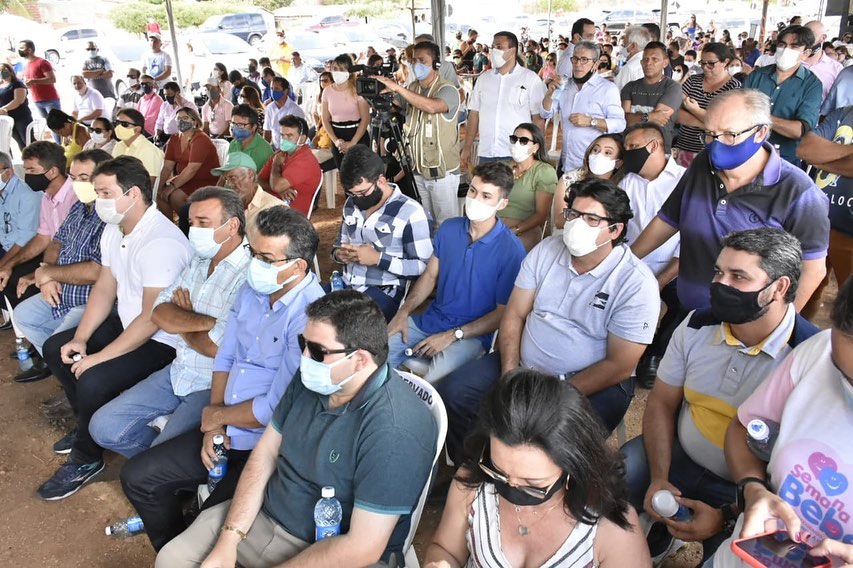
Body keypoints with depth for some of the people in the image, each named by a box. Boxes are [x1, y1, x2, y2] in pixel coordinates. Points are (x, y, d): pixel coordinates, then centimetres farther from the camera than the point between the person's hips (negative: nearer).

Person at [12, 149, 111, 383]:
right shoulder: (80, 207, 5)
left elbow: (95, 272, -34)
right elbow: (57, 242, 14)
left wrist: (48, 273, -17)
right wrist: (47, 278, -6)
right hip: (62, 293, 11)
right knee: (22, 315, 23)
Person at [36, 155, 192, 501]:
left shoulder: (161, 243, -29)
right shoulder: (114, 229, 3)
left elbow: (152, 319, -28)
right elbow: (104, 288, 8)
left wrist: (100, 357, -22)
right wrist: (80, 339, -2)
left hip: (161, 340, -10)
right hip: (125, 322, 10)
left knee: (92, 381, -25)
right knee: (55, 349, 13)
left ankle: (85, 460, 3)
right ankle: (88, 424, 29)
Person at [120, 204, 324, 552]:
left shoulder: (308, 317, -26)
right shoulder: (251, 289, 2)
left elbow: (274, 411, -24)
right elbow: (225, 359, 11)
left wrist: (216, 415, -6)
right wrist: (214, 427, -1)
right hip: (226, 432, 8)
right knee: (137, 477, 11)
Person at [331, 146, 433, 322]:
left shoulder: (410, 213, -12)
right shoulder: (351, 204, 11)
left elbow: (426, 267, -13)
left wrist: (378, 259, -19)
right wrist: (338, 253, -1)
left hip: (383, 293, -6)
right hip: (344, 286, 7)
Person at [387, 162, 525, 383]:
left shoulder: (511, 250, -15)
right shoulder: (449, 228, 2)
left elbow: (503, 312, -12)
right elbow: (430, 275, 10)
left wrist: (453, 335, -16)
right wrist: (404, 312, -4)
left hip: (473, 333, -5)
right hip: (431, 319, 6)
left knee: (435, 380, -31)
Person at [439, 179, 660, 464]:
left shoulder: (637, 283, -14)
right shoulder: (546, 250, 0)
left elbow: (619, 366, -15)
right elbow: (514, 315, 2)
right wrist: (510, 373, -12)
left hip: (595, 384, -4)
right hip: (524, 367, 5)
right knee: (452, 392, -9)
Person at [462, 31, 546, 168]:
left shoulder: (530, 78, 2)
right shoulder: (483, 78, 13)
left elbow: (538, 118, -1)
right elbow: (474, 114, 14)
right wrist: (467, 147, 8)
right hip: (485, 154, 3)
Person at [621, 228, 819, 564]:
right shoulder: (696, 327, -9)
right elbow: (661, 404, -1)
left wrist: (727, 515, -23)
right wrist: (658, 478, -12)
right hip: (680, 458, 4)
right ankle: (658, 531, 22)